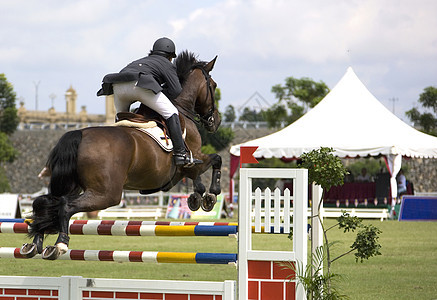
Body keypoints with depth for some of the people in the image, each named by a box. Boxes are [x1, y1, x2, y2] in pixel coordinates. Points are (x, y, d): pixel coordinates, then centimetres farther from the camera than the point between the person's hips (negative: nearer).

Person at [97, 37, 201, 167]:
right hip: (139, 85, -6)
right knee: (171, 113, 1)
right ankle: (180, 154, -5)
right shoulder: (166, 64, 23)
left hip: (117, 87, 6)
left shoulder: (142, 61, 41)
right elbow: (176, 91, 9)